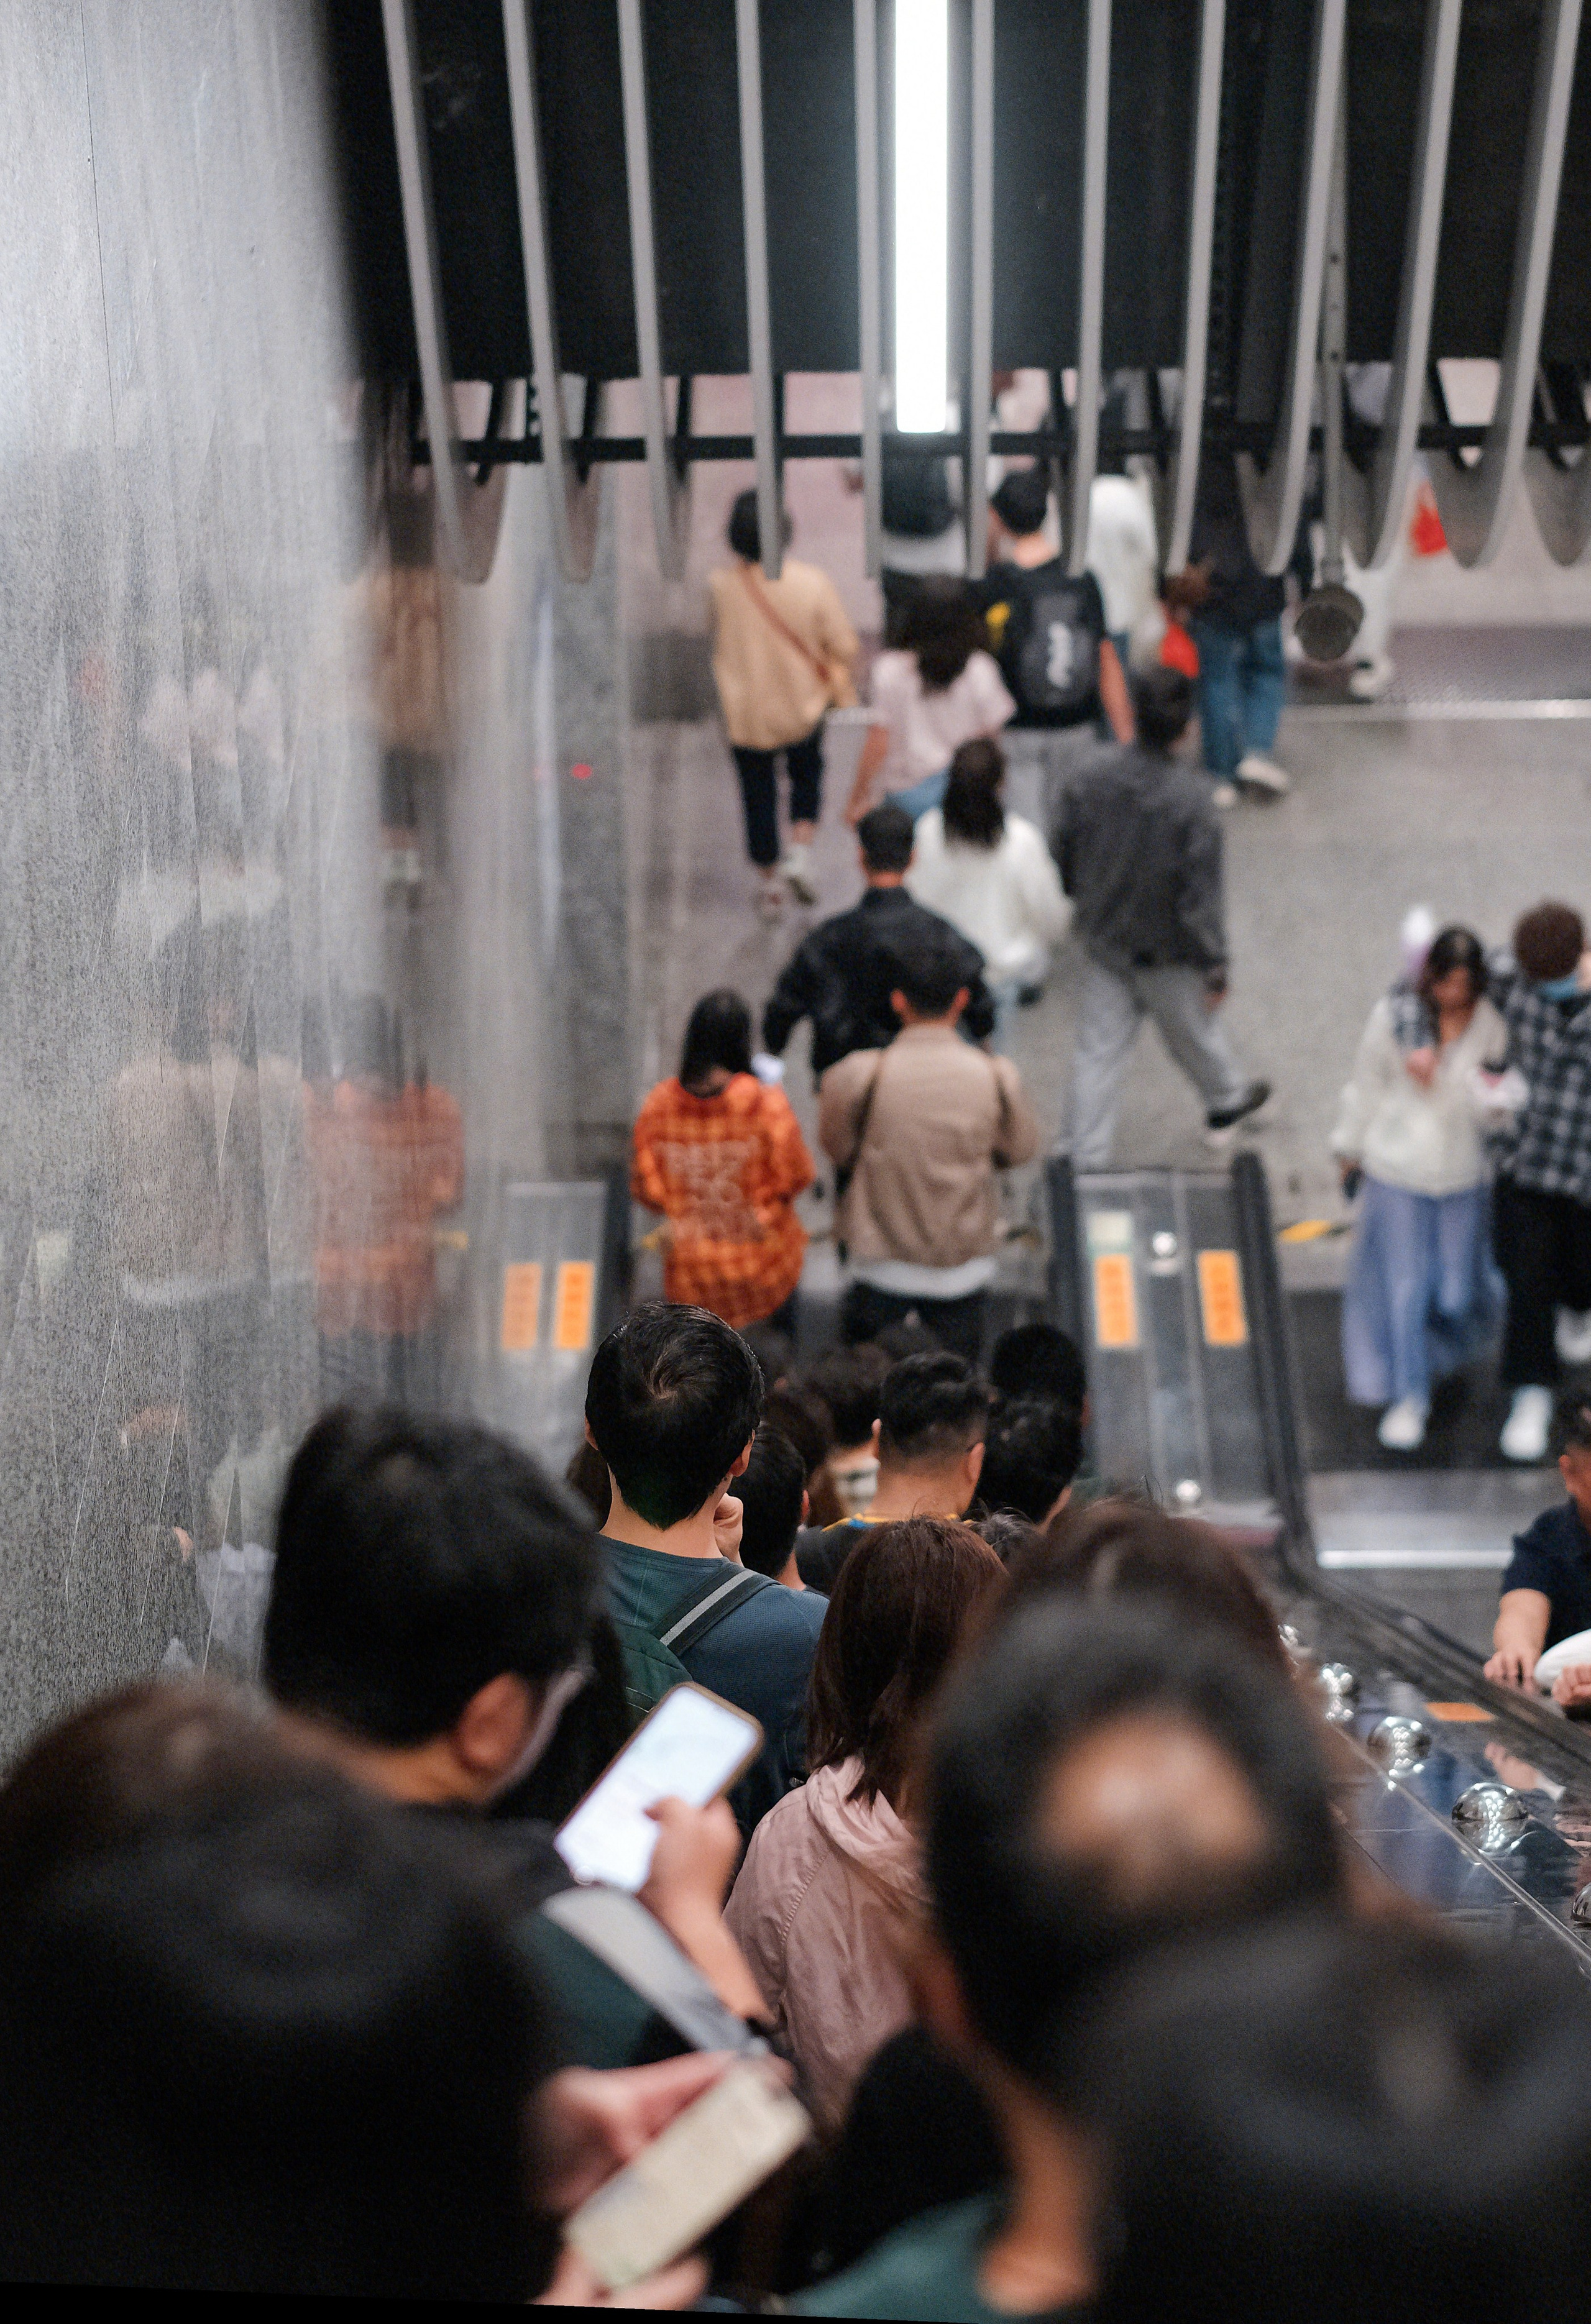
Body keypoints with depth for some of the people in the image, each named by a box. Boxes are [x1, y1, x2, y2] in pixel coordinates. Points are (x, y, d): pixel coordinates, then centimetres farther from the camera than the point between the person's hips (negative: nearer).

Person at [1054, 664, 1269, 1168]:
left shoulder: (1090, 780, -16)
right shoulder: (1191, 801, -27)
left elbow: (1063, 860, -3)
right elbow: (1201, 898, -22)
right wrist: (1216, 966, -10)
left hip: (1103, 942, 3)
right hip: (1167, 953, -3)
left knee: (1098, 1051, 11)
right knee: (1192, 1031, 23)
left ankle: (1087, 1160, 16)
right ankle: (1227, 1102, 50)